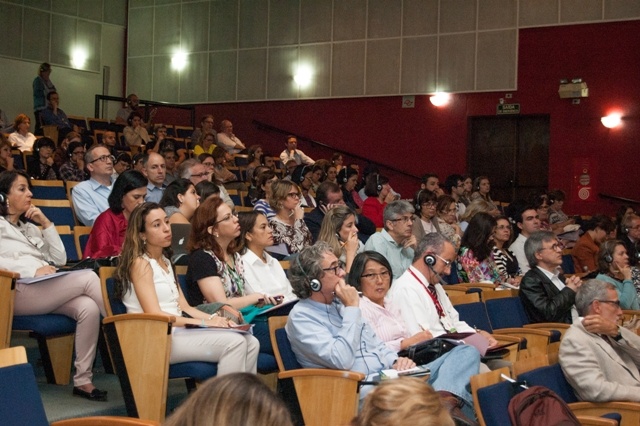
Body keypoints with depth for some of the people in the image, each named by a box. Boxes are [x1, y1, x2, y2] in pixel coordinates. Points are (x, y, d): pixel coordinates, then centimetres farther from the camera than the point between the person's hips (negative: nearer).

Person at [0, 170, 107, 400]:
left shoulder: (30, 227, 29)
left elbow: (59, 259, 21)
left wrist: (46, 223, 12)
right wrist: (32, 269, -22)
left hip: (46, 290, 6)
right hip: (19, 291, -6)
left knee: (88, 307, -26)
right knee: (89, 277, -24)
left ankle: (82, 380, -25)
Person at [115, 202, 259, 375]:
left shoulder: (165, 262, 21)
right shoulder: (140, 263, -6)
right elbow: (154, 315, -15)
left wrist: (213, 319, -2)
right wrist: (202, 322, -17)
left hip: (177, 332, 8)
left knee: (250, 343, -9)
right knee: (234, 342, -24)